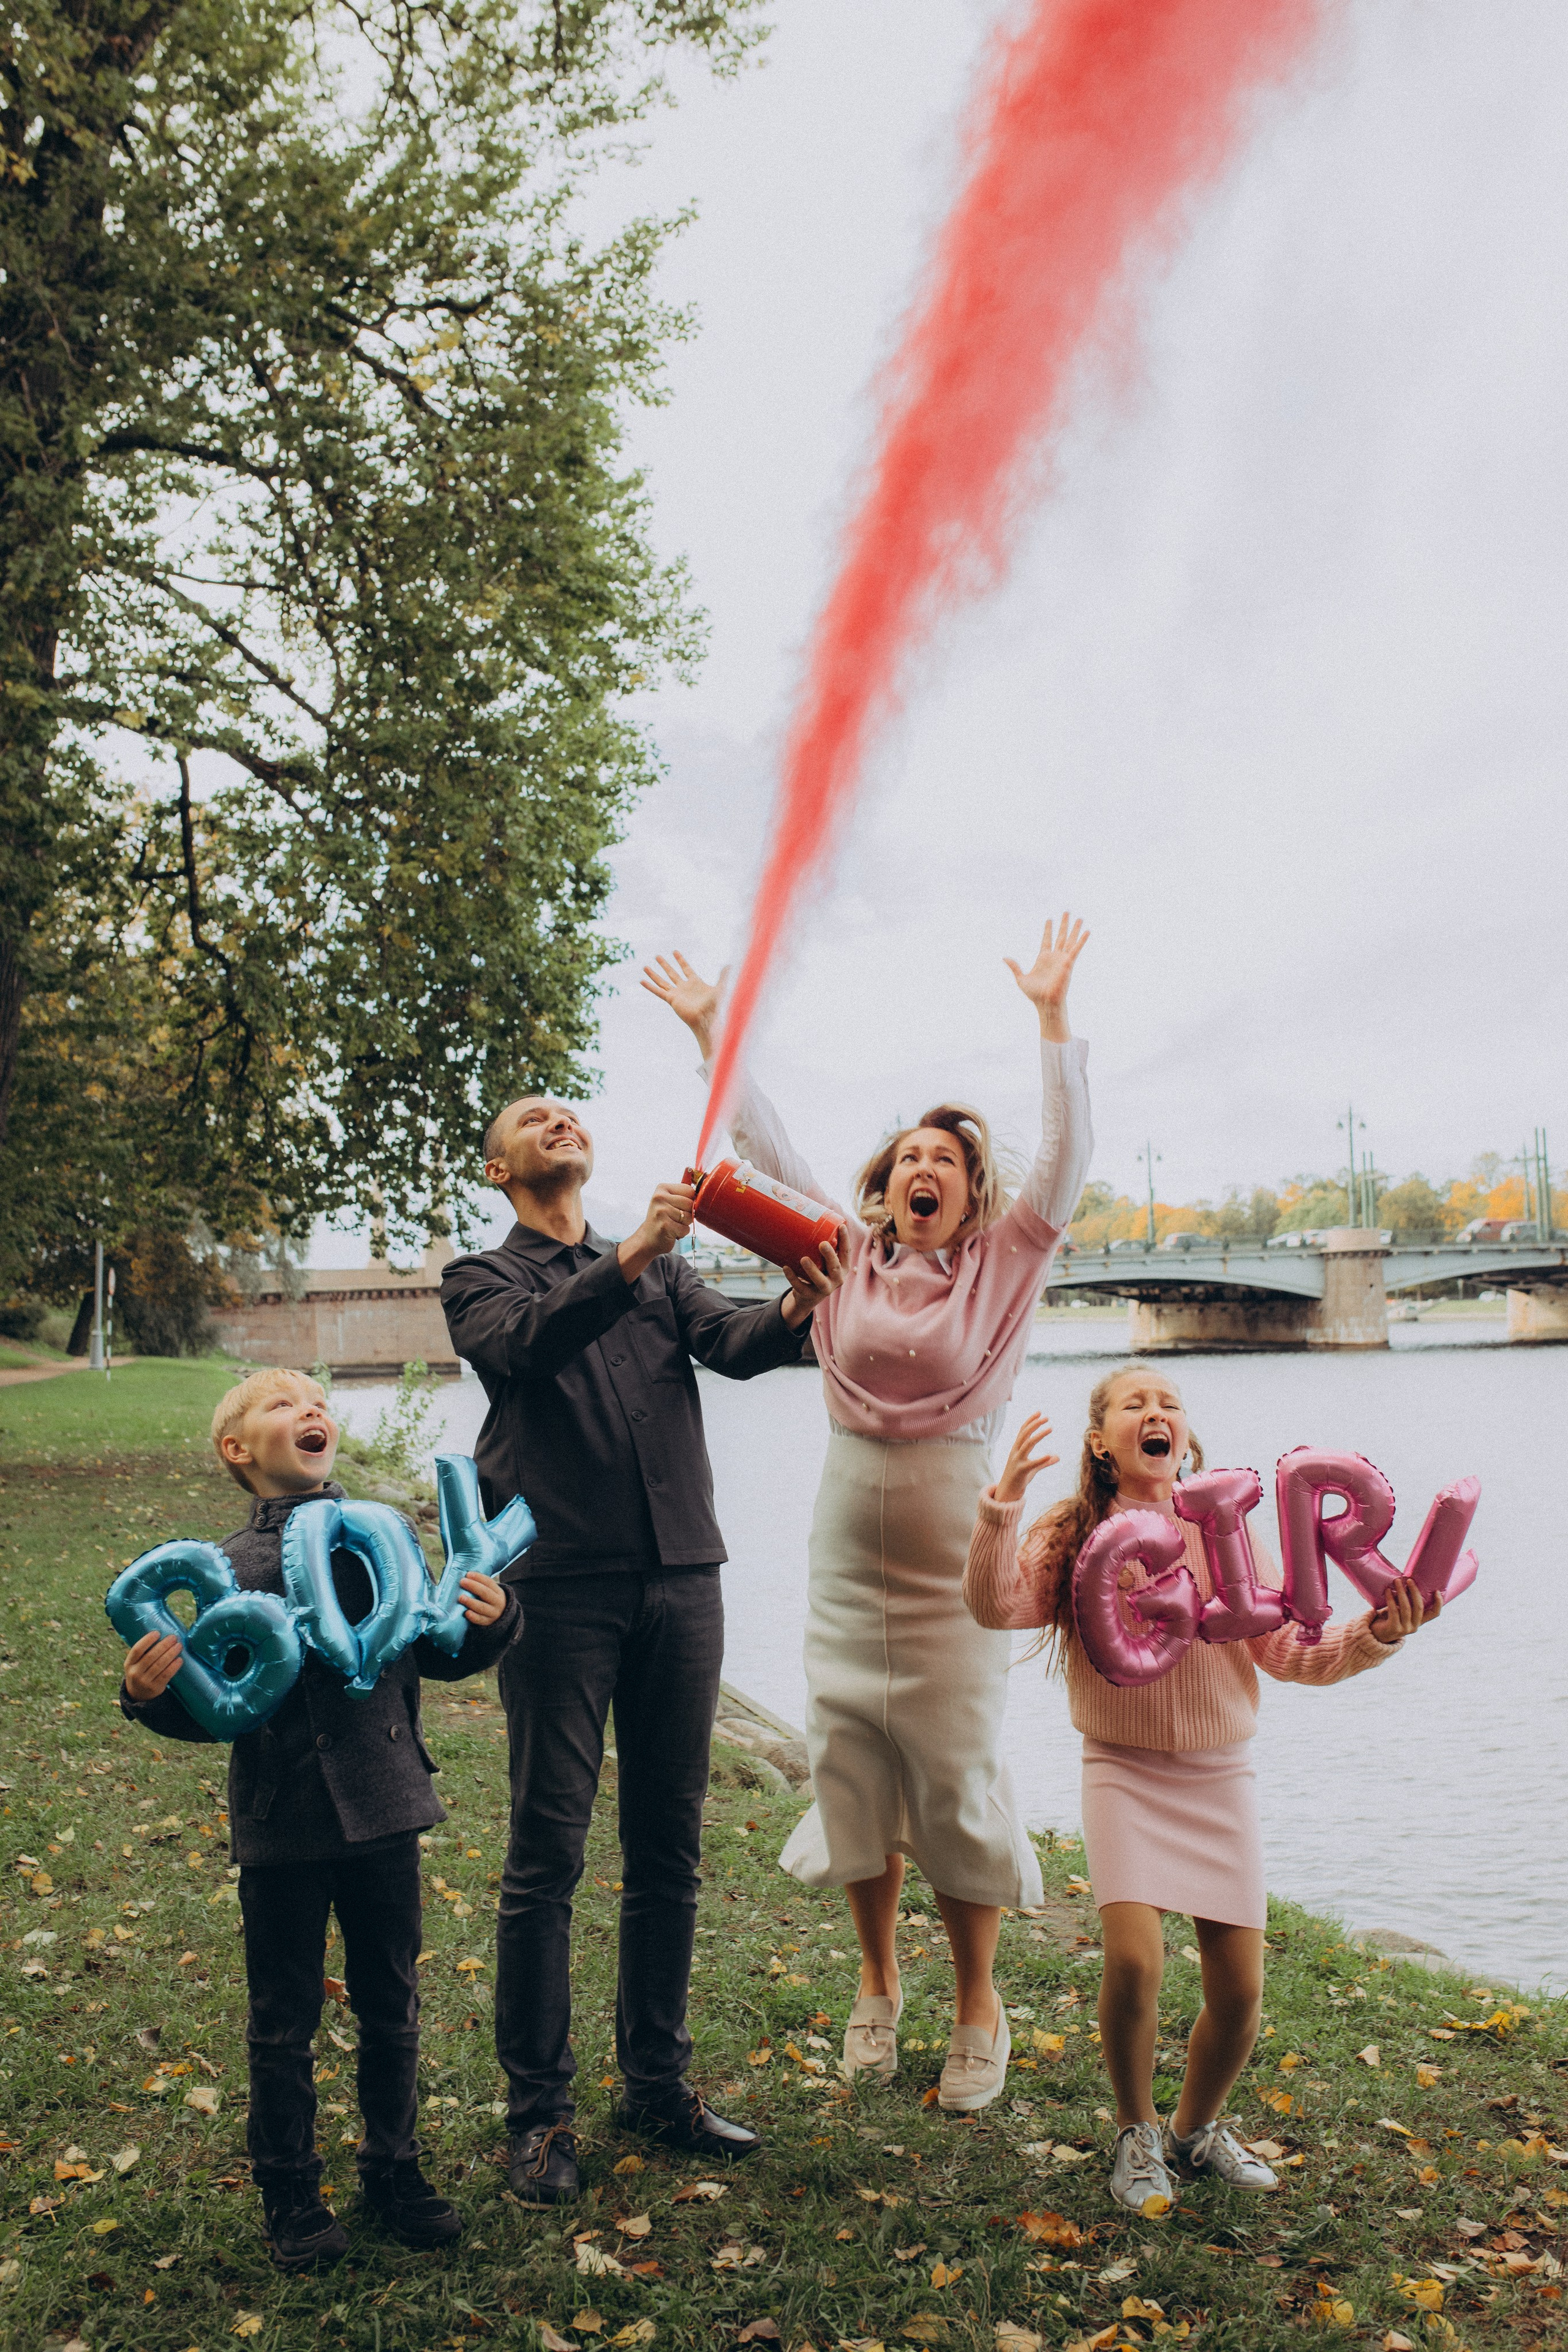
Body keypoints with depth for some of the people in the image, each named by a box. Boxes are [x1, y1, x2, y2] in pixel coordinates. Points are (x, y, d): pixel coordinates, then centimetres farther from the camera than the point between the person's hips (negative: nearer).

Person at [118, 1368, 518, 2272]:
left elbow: (437, 1654, 7)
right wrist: (154, 1696, -25)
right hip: (283, 1821, -2)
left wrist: (489, 1622, -11)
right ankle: (291, 2191, 31)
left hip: (384, 1806, 3)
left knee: (392, 2005, 16)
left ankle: (394, 2168, 35)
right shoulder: (231, 1567, -7)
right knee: (285, 2019, 11)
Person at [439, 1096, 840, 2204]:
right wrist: (629, 1260, -31)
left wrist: (790, 1314, -26)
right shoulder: (482, 1279, 7)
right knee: (549, 1853, 0)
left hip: (681, 1578, 4)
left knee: (670, 1848, 11)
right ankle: (541, 2112, 13)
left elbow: (727, 1340, -3)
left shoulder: (664, 1271, 17)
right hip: (561, 1583, -4)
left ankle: (658, 2083, 25)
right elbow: (526, 1342, -16)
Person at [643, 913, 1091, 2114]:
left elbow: (1066, 1162, -16)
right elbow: (770, 1147, 5)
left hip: (952, 1552, -3)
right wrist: (711, 1029, 3)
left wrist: (1053, 1013, -22)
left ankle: (978, 2006, 21)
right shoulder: (849, 1256, 3)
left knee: (957, 1776, 3)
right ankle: (878, 1982, 30)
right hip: (847, 1551, 3)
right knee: (851, 1766, 11)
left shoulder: (1002, 1265, -4)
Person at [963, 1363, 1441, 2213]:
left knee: (1240, 1991, 1)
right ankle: (1136, 2134, 13)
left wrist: (1373, 1635, -15)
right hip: (1124, 1769, -2)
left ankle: (1198, 2127, 33)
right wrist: (1004, 1501, -27)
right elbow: (995, 1607, -16)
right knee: (1134, 1960, -18)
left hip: (1221, 1773, 2)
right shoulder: (1073, 1535, -3)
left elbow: (1291, 1652, 1)